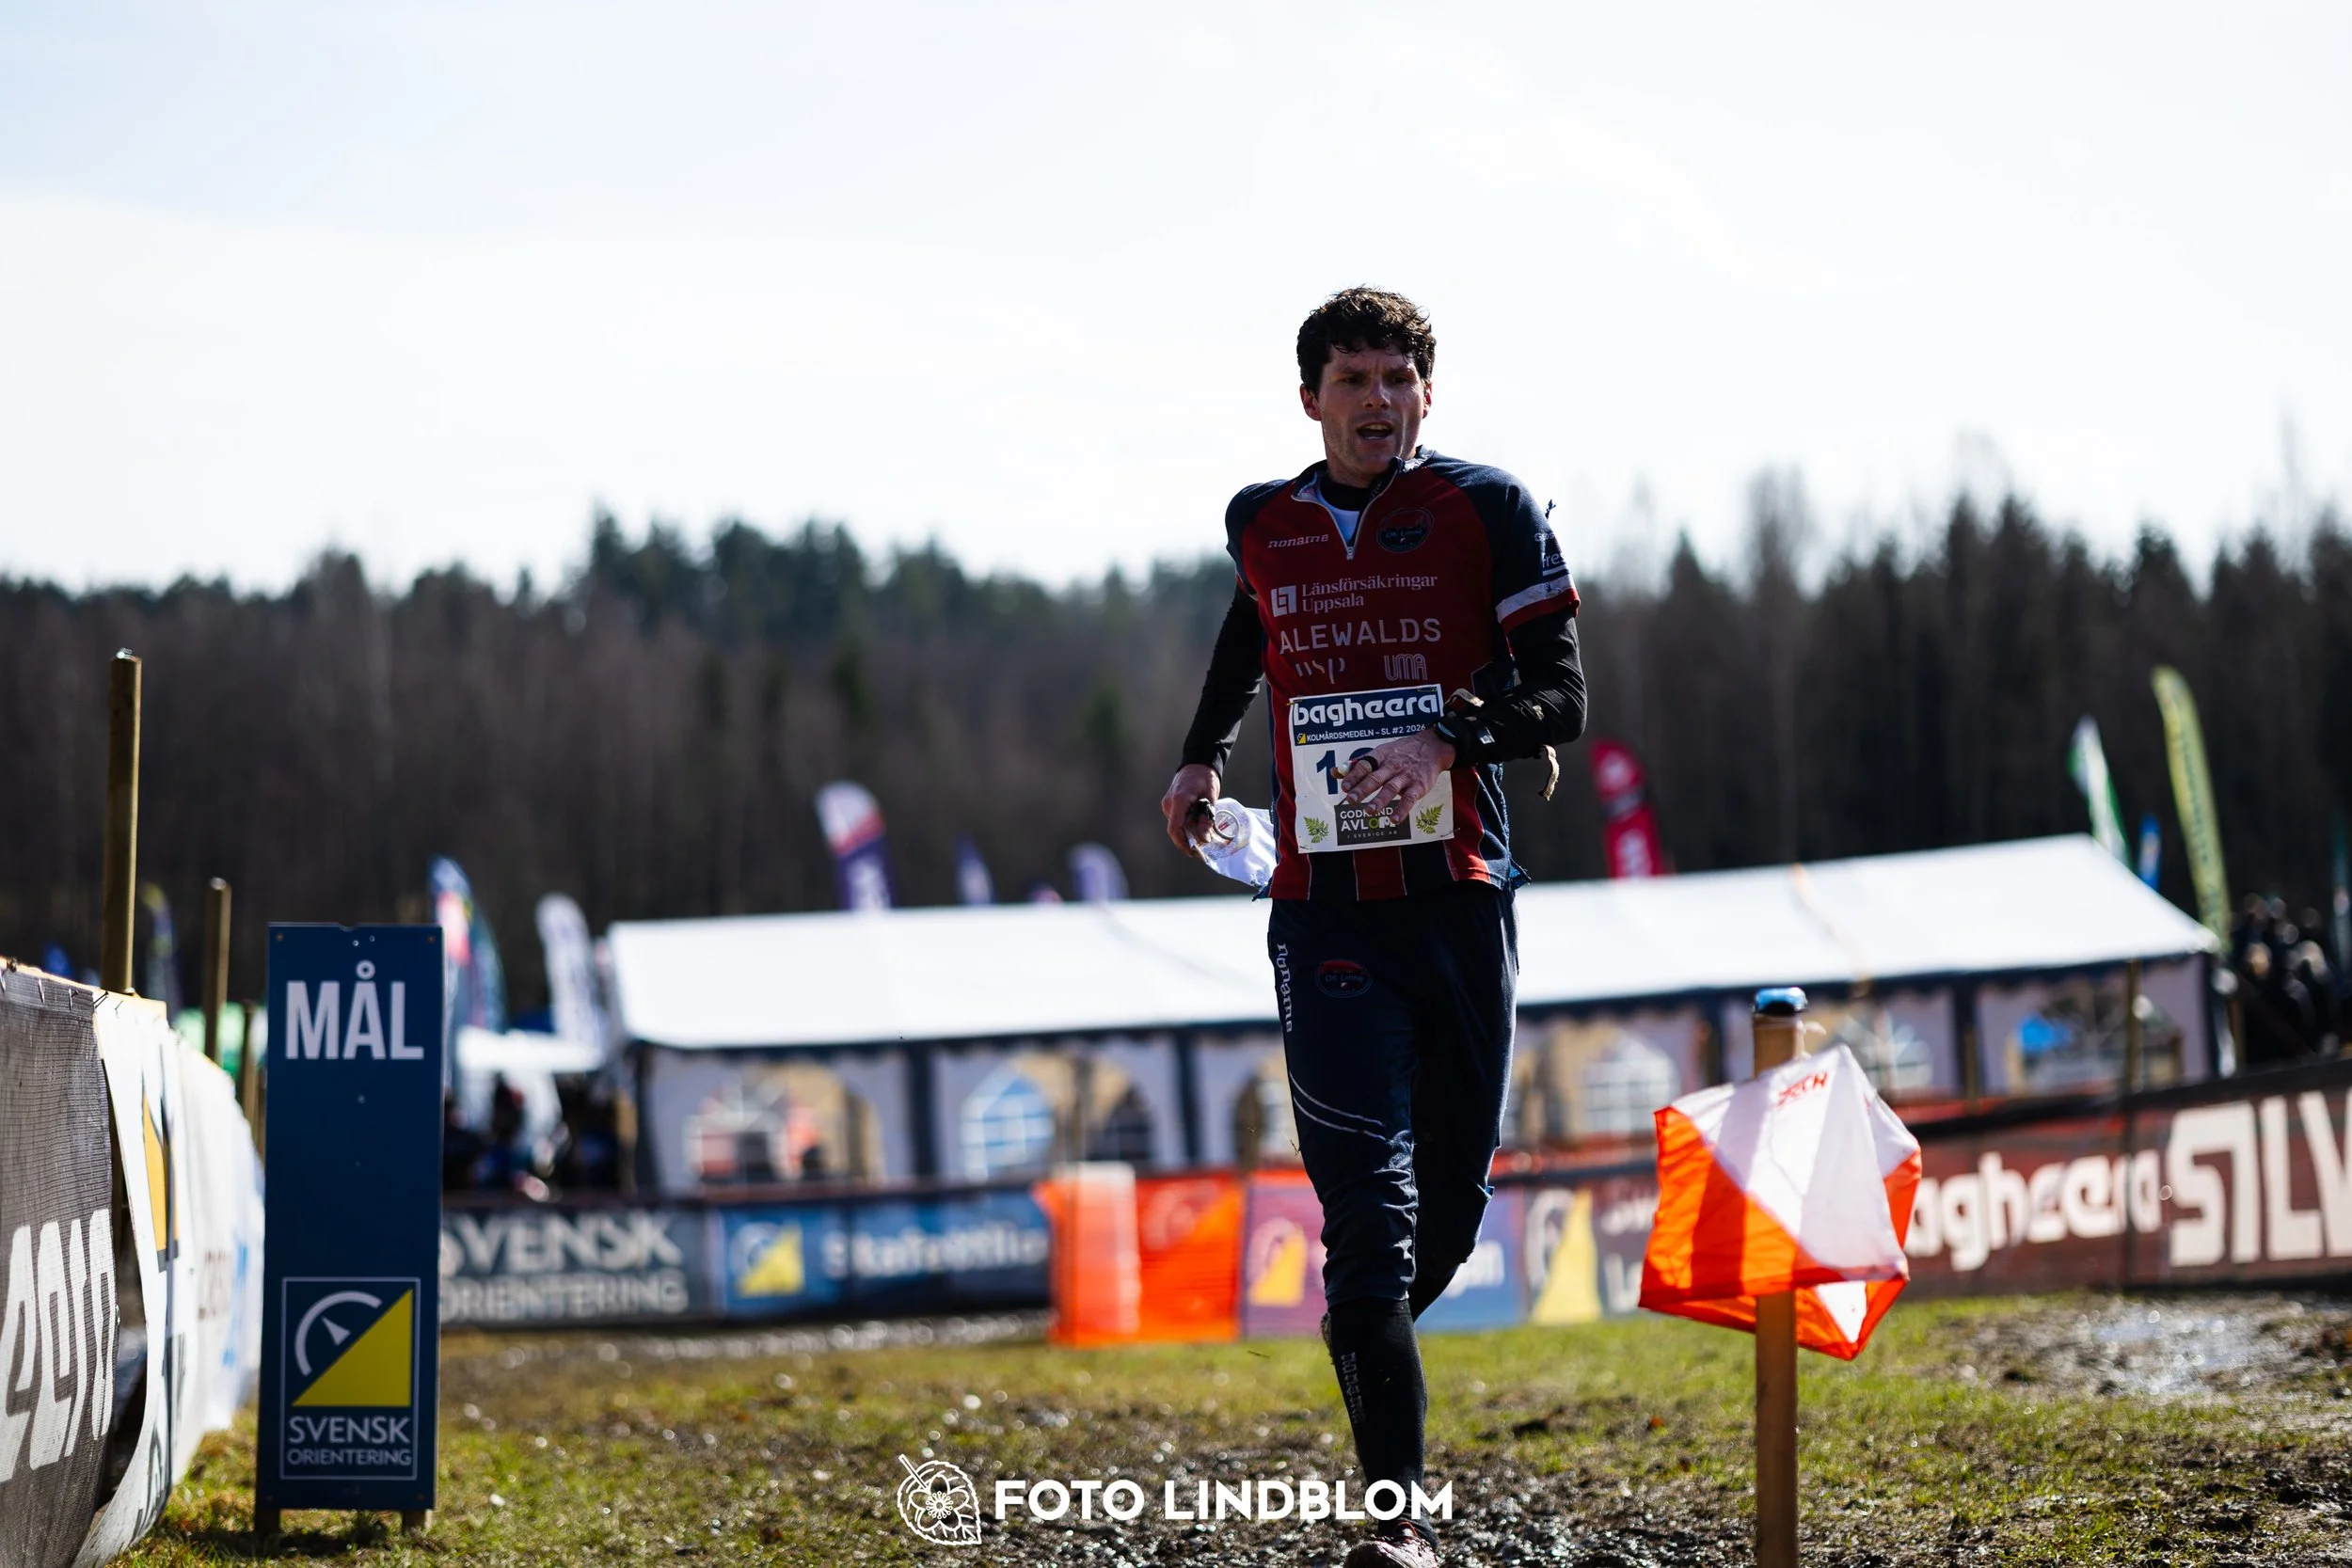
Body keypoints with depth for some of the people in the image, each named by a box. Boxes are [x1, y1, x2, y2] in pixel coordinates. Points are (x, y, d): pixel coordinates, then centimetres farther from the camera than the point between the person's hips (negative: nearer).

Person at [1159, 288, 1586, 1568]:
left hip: (1460, 893, 0)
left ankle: (1368, 1357, 40)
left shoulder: (1487, 512, 1)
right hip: (1325, 907, 0)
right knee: (1367, 1204, -11)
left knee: (1449, 1201, 8)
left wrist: (1448, 739, -20)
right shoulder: (1262, 525, 10)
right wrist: (1202, 756, 25)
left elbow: (1559, 699, -4)